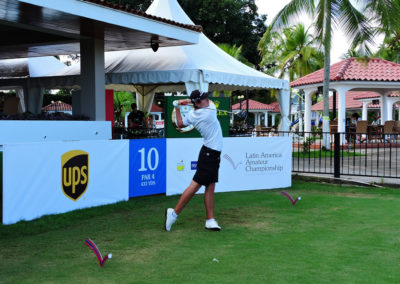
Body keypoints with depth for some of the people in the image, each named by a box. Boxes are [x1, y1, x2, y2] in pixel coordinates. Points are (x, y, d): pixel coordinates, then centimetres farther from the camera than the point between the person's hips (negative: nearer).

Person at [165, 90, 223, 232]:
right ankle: (174, 212, -2)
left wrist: (177, 107, 23)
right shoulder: (210, 111, -18)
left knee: (210, 186, 7)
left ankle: (210, 220, 7)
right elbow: (211, 102, 5)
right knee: (195, 185, -7)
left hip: (211, 155, 8)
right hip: (210, 154, -8)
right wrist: (191, 101, 8)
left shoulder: (191, 114, 1)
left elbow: (180, 124, 20)